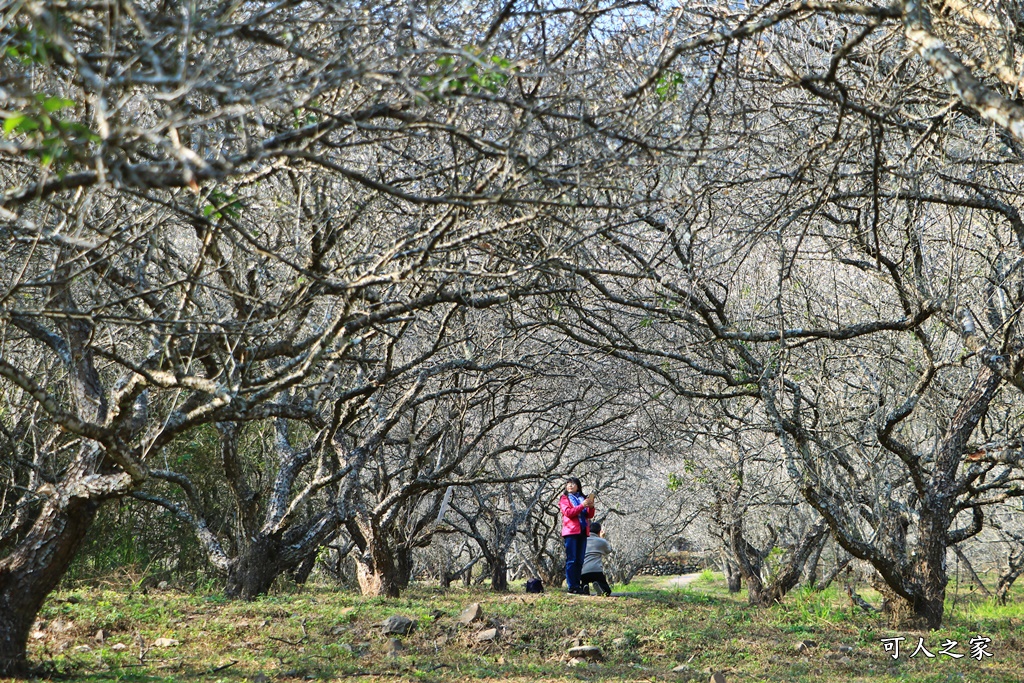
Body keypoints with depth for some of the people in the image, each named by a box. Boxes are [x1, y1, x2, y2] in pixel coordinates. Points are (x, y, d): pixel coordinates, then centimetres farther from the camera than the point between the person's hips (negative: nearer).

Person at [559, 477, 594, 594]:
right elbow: (568, 512, -11)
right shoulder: (564, 498, 6)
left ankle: (577, 585, 7)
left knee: (580, 561, 4)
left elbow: (589, 515, 14)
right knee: (571, 560, -8)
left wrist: (591, 507, -8)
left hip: (582, 532, 5)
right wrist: (582, 506, -19)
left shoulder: (583, 498, 19)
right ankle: (571, 586, -10)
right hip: (571, 531, -5)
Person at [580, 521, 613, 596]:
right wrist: (602, 537, 46)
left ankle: (583, 586, -8)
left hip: (582, 573, 2)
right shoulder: (602, 542, 11)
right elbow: (609, 550, 33)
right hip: (597, 571, -2)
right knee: (607, 591, 13)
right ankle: (599, 586, -23)